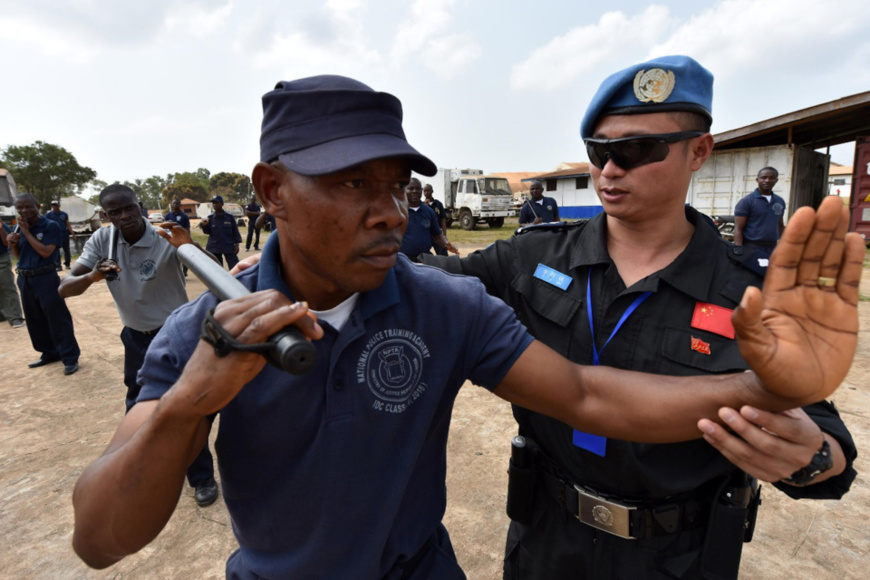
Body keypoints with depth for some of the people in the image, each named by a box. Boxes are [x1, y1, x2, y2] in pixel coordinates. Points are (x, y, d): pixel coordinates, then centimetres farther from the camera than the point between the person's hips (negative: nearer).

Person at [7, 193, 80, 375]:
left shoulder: (50, 226, -9)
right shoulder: (19, 228, 9)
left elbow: (45, 252, -18)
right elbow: (18, 255, 15)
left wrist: (27, 232, -14)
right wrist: (12, 244, -5)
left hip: (45, 278, -7)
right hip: (24, 279, 7)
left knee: (57, 319, -4)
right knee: (35, 320, 14)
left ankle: (70, 357, 0)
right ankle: (49, 353, 27)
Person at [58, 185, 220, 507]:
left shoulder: (165, 240, -21)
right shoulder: (102, 240, -9)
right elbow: (64, 289, -12)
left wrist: (190, 246, -51)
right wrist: (92, 276, -34)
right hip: (135, 336, 5)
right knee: (137, 405, 22)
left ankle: (203, 477, 15)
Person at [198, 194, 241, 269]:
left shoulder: (229, 217, -2)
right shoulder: (210, 218, 2)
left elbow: (235, 231, 0)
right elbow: (208, 231, 3)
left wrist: (237, 244, -3)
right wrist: (204, 225, -17)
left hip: (229, 246, -2)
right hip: (214, 247, 2)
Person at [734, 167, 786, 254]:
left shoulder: (780, 202, 13)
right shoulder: (746, 201, -4)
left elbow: (780, 226, 22)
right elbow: (738, 228, -9)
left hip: (772, 249, 5)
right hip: (751, 249, -5)